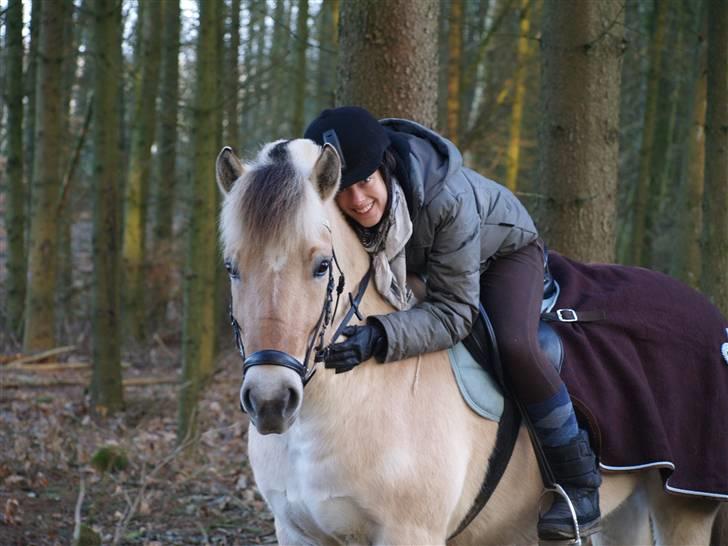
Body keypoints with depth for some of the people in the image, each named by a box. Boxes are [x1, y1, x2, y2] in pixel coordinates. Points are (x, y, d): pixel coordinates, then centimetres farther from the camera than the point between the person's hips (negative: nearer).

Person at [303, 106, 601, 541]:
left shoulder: (448, 197, -44)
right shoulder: (332, 212, -30)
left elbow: (454, 313, -41)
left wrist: (379, 337, -55)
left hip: (504, 249, -6)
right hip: (418, 265, 6)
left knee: (514, 345, -31)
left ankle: (580, 482, -15)